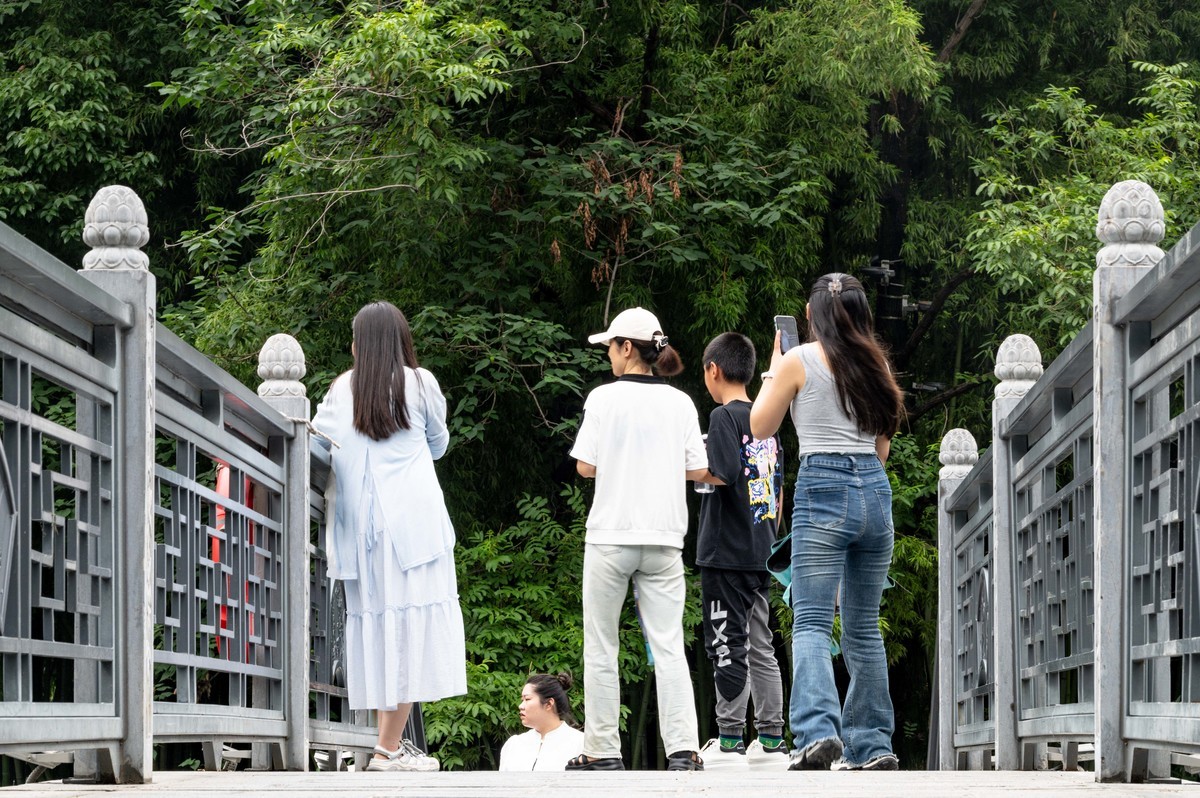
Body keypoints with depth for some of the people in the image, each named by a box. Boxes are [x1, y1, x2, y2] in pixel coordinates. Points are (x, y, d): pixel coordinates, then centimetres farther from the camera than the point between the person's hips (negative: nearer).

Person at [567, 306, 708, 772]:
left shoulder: (604, 398, -5)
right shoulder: (680, 403, 4)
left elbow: (585, 467, -5)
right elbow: (698, 470, 4)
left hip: (610, 537, -3)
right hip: (664, 539, 3)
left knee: (600, 648, 6)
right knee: (668, 647, 2)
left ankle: (602, 751, 6)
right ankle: (683, 750, -8)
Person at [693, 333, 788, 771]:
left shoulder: (723, 416, -9)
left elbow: (723, 474, -23)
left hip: (726, 554, -7)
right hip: (760, 554, 7)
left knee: (728, 646, -5)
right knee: (760, 647, 10)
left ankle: (729, 742, -5)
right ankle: (771, 741, 10)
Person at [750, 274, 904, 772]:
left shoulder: (798, 361, -1)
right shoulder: (875, 364, 13)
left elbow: (760, 427, 9)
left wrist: (772, 373, 20)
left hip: (823, 488, -5)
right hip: (876, 489, 5)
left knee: (811, 623, -9)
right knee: (863, 627, 11)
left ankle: (818, 730, -28)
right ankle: (871, 745, 10)